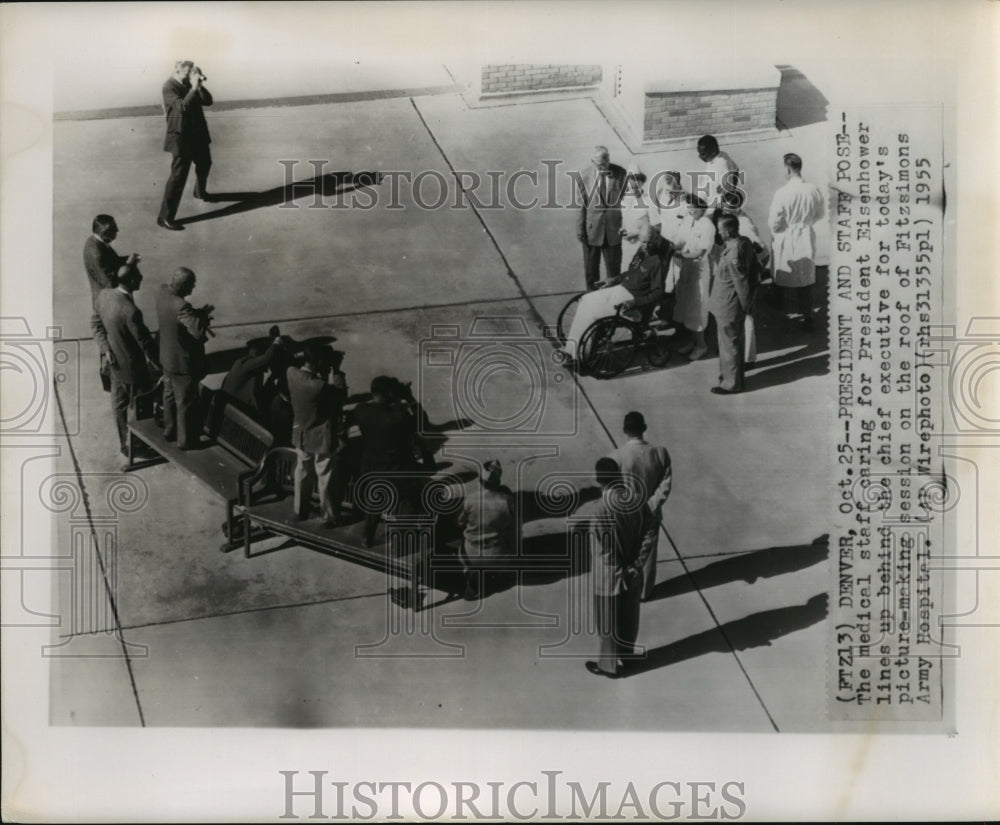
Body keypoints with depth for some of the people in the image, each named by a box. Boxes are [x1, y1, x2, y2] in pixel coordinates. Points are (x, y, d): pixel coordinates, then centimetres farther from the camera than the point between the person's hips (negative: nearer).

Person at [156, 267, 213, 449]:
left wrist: (200, 313, -7)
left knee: (170, 395, 26)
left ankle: (169, 430, 44)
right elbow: (199, 331, -40)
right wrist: (205, 314, -22)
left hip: (167, 358, 8)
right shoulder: (181, 306, -34)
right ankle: (186, 441, 24)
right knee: (186, 403, 10)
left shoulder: (162, 292, -9)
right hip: (183, 362, -8)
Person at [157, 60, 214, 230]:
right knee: (178, 175, -12)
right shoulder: (169, 87, -16)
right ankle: (165, 217, -11)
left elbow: (207, 101, -1)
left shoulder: (188, 84, 5)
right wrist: (194, 87, -30)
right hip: (181, 138, -8)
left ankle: (200, 191, 59)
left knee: (204, 163, 29)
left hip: (197, 134, 8)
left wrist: (199, 85, -14)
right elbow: (182, 106, -31)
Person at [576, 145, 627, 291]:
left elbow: (624, 198, 1)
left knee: (614, 265, 11)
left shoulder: (620, 173, -8)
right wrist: (580, 229, -3)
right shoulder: (584, 177, -11)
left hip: (613, 228, 1)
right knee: (591, 265, 13)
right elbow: (581, 205, -5)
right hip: (592, 228, -1)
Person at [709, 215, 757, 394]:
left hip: (728, 307, -9)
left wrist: (744, 306, -11)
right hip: (727, 304, 9)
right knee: (734, 342, 22)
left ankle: (732, 383, 19)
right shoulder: (745, 242, -1)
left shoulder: (734, 254, -29)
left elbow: (741, 283, -23)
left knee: (729, 344, 5)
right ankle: (732, 375, 36)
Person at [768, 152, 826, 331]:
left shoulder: (782, 194, -23)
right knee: (806, 280, 15)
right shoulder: (814, 190, -11)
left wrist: (774, 230, 5)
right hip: (807, 238, 3)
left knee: (784, 280, 16)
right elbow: (820, 214, 5)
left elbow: (773, 223, -17)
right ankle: (807, 318, 19)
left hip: (787, 241, -3)